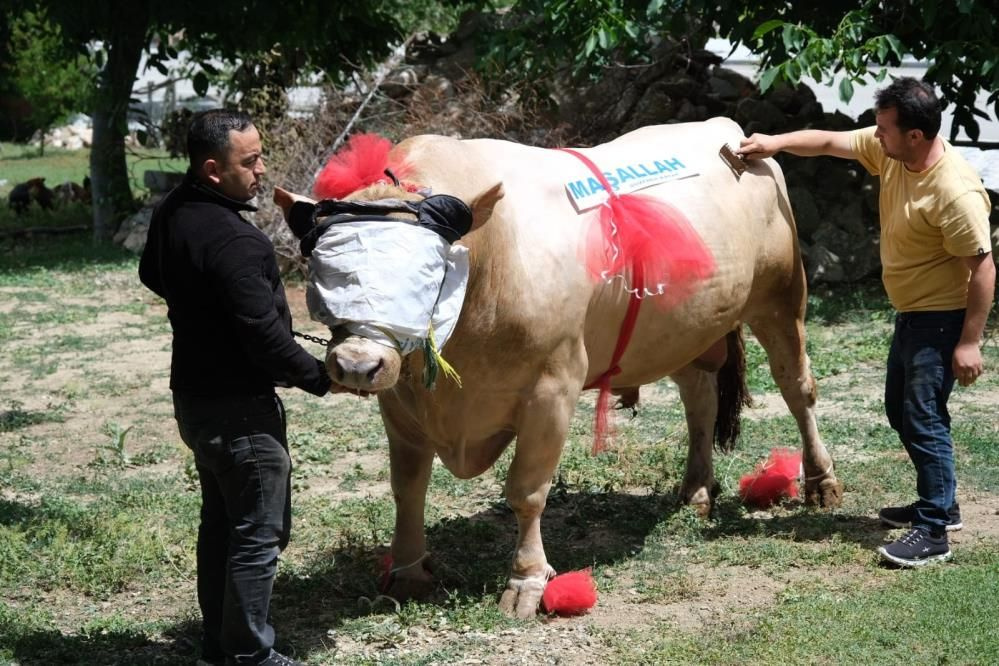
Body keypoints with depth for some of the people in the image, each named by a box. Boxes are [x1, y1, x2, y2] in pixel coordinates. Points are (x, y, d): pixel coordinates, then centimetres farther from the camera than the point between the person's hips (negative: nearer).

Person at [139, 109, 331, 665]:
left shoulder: (171, 216, 4)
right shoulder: (236, 241, -26)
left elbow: (152, 275, 24)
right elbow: (265, 337, -26)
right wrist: (321, 378, -14)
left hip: (195, 394, 10)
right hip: (239, 407, -10)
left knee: (221, 523, 19)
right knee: (258, 535, 1)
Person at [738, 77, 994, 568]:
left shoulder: (955, 192, -29)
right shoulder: (887, 150, -5)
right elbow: (828, 142, 9)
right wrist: (777, 142, -4)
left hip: (942, 319, -10)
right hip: (910, 312, 10)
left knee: (924, 419, -9)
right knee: (901, 411, 19)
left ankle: (934, 533, -1)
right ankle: (940, 503, 33)